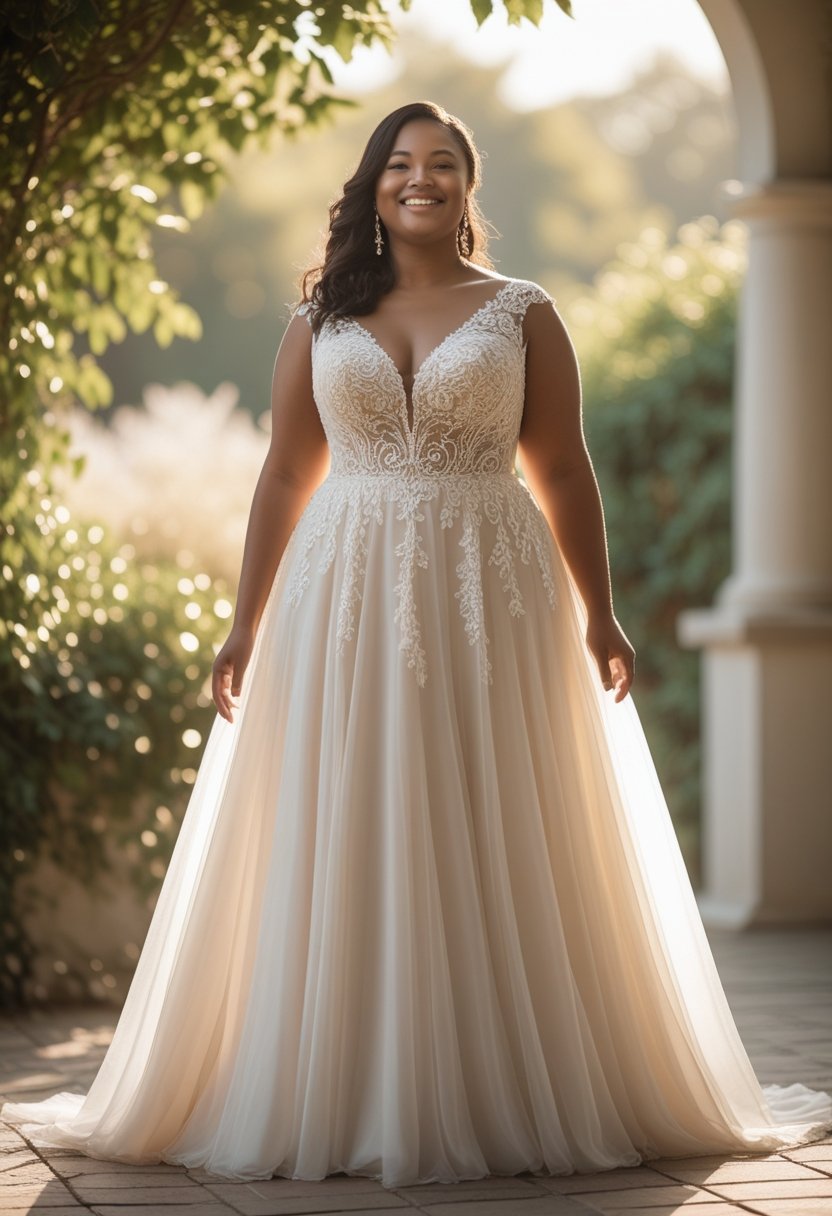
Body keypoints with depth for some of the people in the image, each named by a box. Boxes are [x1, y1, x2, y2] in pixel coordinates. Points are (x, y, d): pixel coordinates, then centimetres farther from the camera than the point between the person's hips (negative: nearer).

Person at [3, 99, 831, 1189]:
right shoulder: (322, 320, 10)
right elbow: (283, 480, 10)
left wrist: (599, 614, -1)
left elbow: (564, 473, 5)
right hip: (347, 604, 1)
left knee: (499, 851, 0)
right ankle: (349, 1101, 8)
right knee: (345, 850, 1)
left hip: (490, 604, -1)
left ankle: (502, 1097, 9)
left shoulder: (523, 314, 7)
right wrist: (246, 629, 6)